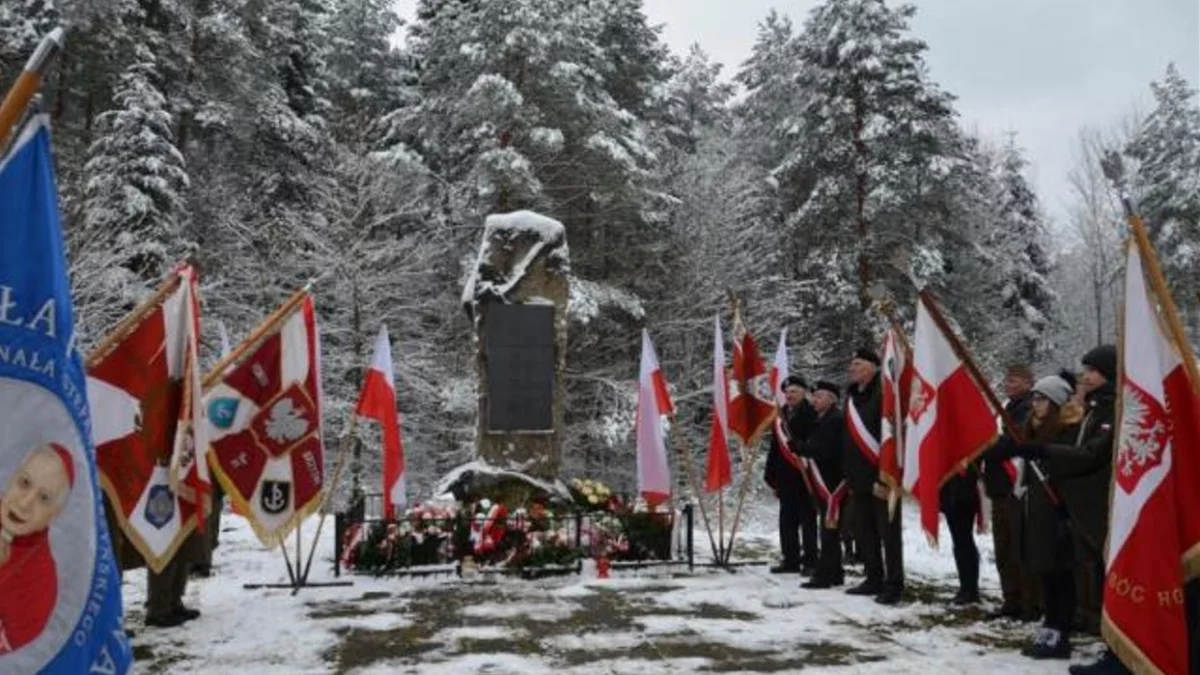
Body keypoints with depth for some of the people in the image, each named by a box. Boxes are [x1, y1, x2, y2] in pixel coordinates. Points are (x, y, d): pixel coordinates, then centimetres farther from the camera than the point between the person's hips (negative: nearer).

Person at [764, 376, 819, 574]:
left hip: (805, 476, -7)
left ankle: (810, 561, 8)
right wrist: (771, 474, 12)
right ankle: (790, 560, 19)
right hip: (785, 477, 7)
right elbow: (775, 446, 15)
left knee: (807, 520, 1)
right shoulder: (782, 415, 13)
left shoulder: (812, 414, -8)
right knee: (787, 520, 11)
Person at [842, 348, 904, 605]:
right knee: (865, 533, 14)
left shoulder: (883, 395, -12)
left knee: (888, 533, -1)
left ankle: (893, 585, 5)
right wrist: (849, 475, 18)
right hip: (859, 479, 9)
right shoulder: (852, 396, 15)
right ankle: (874, 579, 24)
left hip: (882, 478, -9)